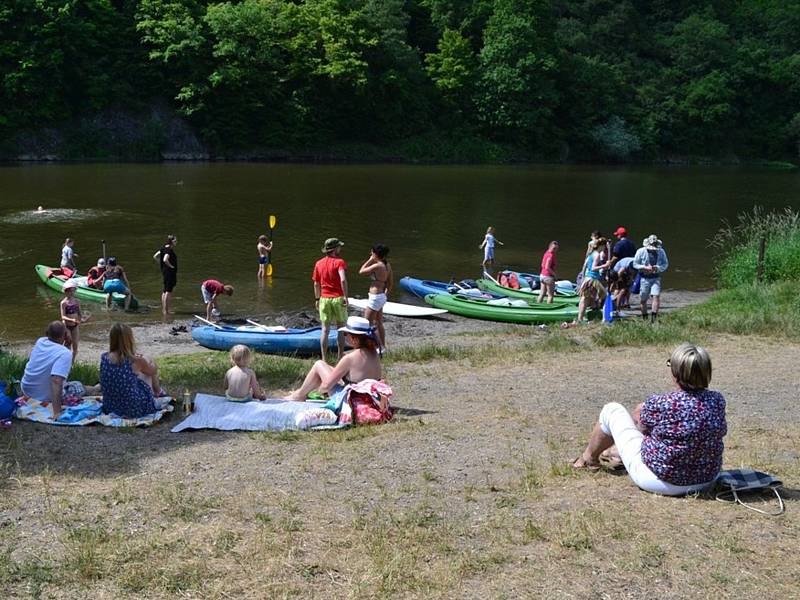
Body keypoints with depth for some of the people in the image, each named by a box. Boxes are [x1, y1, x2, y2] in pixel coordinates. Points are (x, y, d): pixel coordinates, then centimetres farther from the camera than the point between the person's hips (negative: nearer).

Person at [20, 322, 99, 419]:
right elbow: (56, 381, -39)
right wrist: (57, 412, -39)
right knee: (79, 387, 21)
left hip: (26, 389, 6)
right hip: (46, 397, -6)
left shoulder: (40, 341, -8)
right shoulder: (65, 353, -29)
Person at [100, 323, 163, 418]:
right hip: (134, 410, -4)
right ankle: (157, 392, 49)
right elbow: (154, 371, 4)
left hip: (109, 408, 4)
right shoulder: (136, 361, -19)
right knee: (149, 373, 20)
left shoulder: (104, 358, -8)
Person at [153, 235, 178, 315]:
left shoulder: (163, 248, 10)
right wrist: (171, 266, -17)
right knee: (168, 291, -6)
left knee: (164, 291, 15)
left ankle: (163, 310, 21)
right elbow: (165, 260, -31)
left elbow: (155, 257, 16)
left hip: (164, 271, 10)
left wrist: (161, 265, 13)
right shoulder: (169, 250, -18)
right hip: (170, 272, -10)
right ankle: (166, 311, -4)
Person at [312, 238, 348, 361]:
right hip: (338, 299, -4)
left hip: (324, 299, 4)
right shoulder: (339, 262, -9)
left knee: (325, 330, 7)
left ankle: (323, 359, 6)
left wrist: (317, 299, 19)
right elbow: (343, 280, -23)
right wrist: (345, 296, -19)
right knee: (341, 329, 9)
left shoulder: (319, 263, 7)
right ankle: (340, 357, 13)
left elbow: (316, 284, 10)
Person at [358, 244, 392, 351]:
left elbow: (361, 272, -12)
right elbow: (390, 284, 11)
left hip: (375, 298, -9)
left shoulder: (377, 266, -22)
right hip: (381, 297, 9)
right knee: (378, 323, 20)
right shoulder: (387, 265, 4)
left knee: (368, 323, 2)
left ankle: (380, 346, 5)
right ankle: (383, 346, 27)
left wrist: (370, 260, -6)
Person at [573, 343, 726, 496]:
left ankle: (589, 458, 39)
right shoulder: (717, 400, -13)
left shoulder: (659, 404, -27)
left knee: (612, 410, 10)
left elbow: (642, 428, -6)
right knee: (641, 409, 25)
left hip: (661, 482, -6)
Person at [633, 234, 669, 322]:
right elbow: (635, 264, -2)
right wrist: (645, 268, -17)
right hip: (644, 278, -1)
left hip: (656, 278, 1)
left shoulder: (661, 252, 1)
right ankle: (644, 318, 23)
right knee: (643, 300, 5)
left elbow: (665, 264, 7)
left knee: (656, 296, -18)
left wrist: (657, 268, -14)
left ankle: (654, 317, -17)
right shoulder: (641, 251, -5)